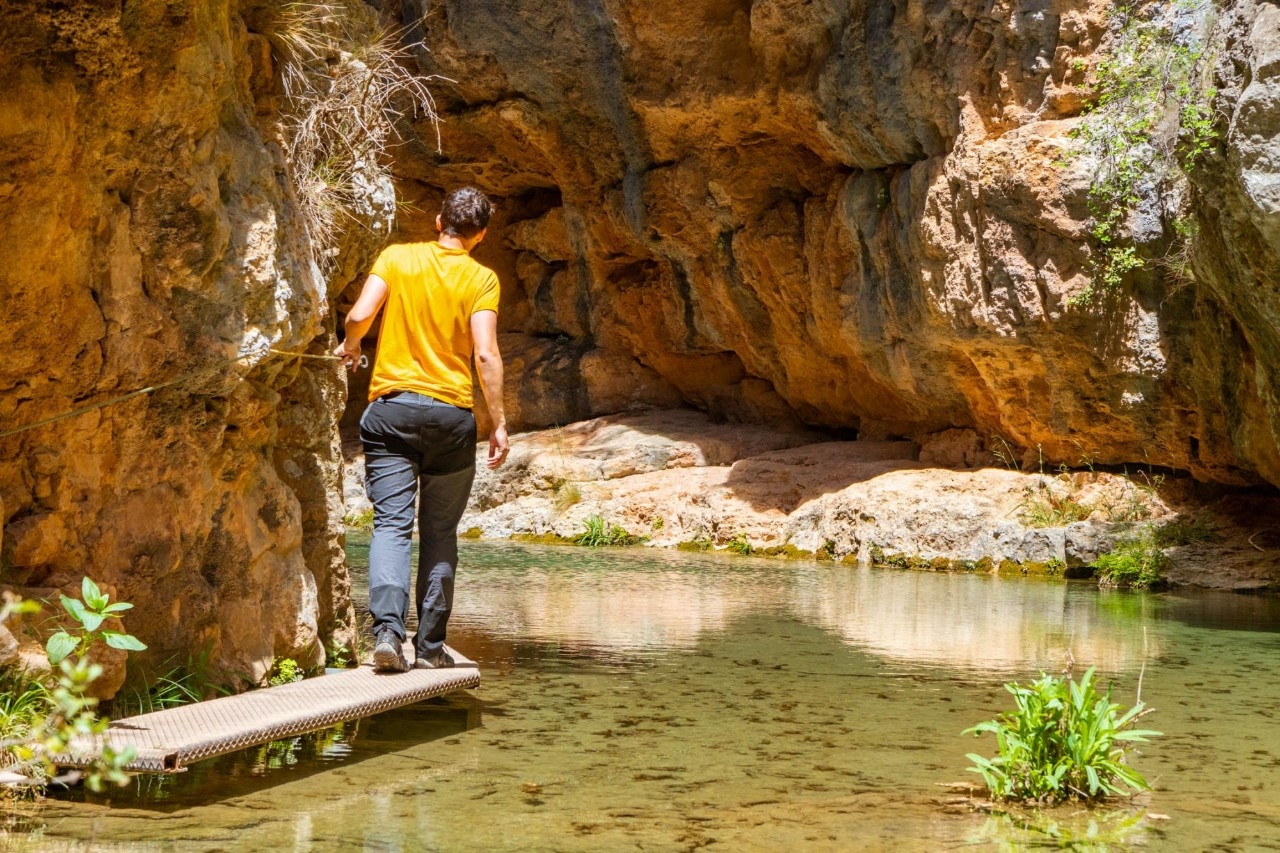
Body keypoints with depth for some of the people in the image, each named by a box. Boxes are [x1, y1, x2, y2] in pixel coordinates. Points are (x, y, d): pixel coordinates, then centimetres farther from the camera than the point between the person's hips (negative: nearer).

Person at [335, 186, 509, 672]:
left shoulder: (397, 258, 4)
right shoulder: (480, 278, -1)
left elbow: (360, 315, -8)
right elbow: (485, 354, -10)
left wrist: (350, 345, 15)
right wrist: (498, 423, -5)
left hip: (391, 406, 1)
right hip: (451, 413, 0)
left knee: (392, 524, -3)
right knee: (440, 533, 9)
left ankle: (387, 631, -21)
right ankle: (430, 646, 11)